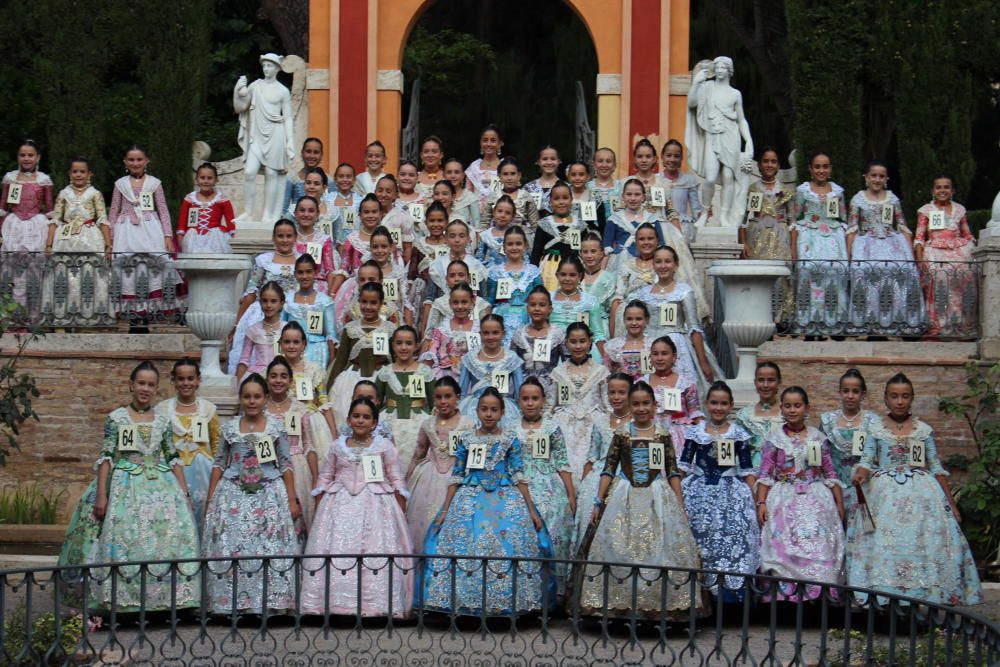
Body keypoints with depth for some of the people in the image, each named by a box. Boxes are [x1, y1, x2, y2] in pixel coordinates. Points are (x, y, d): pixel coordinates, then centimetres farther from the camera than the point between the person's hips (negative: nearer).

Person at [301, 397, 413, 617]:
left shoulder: (384, 446, 3)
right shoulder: (338, 446, 9)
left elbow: (396, 481, 4)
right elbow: (325, 478, 14)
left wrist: (402, 511, -1)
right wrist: (318, 508, 7)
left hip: (374, 505, -2)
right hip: (341, 505, 2)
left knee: (376, 553, -8)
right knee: (337, 553, -5)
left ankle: (376, 604, -4)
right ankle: (335, 603, -1)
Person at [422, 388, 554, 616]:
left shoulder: (511, 440, 3)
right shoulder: (466, 439, 7)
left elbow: (519, 477, 2)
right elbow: (456, 477, 9)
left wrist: (531, 510, -2)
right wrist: (445, 510, 7)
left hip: (504, 501, -1)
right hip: (470, 501, 1)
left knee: (505, 546, -10)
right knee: (465, 546, -6)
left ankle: (504, 603, -2)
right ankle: (466, 603, 2)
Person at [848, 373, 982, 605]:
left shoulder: (924, 430, 8)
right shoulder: (875, 429, 7)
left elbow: (936, 467, 10)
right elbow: (866, 461, 0)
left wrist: (951, 502, 7)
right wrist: (861, 474, -24)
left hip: (920, 495, 1)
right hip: (885, 495, -1)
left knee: (925, 542, -10)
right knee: (883, 543, -11)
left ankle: (924, 596, -7)